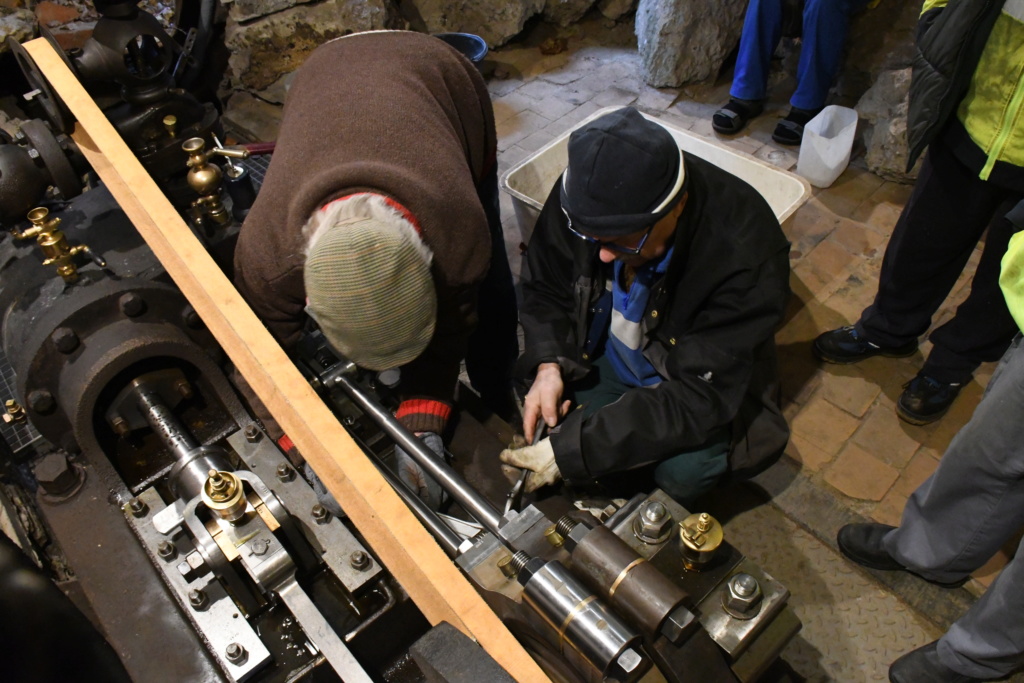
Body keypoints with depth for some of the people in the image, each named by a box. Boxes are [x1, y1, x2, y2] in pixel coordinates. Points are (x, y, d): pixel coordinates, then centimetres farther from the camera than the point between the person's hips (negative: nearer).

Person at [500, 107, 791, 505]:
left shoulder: (746, 258, -37)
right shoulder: (585, 194, -24)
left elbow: (700, 397, -35)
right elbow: (544, 287, -6)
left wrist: (570, 450, -39)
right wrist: (548, 365, -26)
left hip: (697, 377, -3)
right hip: (601, 351, 4)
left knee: (685, 471, -26)